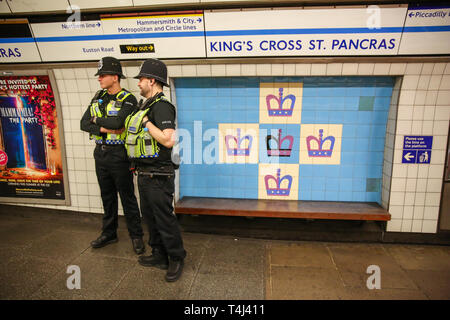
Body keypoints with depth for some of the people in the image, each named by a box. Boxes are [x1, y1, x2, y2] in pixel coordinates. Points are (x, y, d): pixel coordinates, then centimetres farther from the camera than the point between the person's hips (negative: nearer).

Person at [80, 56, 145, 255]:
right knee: (107, 196, 17)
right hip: (100, 153, 7)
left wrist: (97, 120, -9)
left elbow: (117, 122, -27)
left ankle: (136, 236, 17)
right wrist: (103, 128, -15)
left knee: (127, 197, 2)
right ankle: (109, 233, 32)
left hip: (118, 155, -6)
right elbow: (84, 124, 3)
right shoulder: (98, 97, 10)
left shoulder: (128, 100, -10)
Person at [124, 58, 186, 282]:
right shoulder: (145, 106, 14)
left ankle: (177, 259, 20)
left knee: (164, 219, 1)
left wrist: (146, 121, -21)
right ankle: (159, 255, 34)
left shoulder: (161, 106, -17)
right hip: (144, 173, 10)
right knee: (150, 217, 18)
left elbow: (169, 140, -29)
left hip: (158, 176, -10)